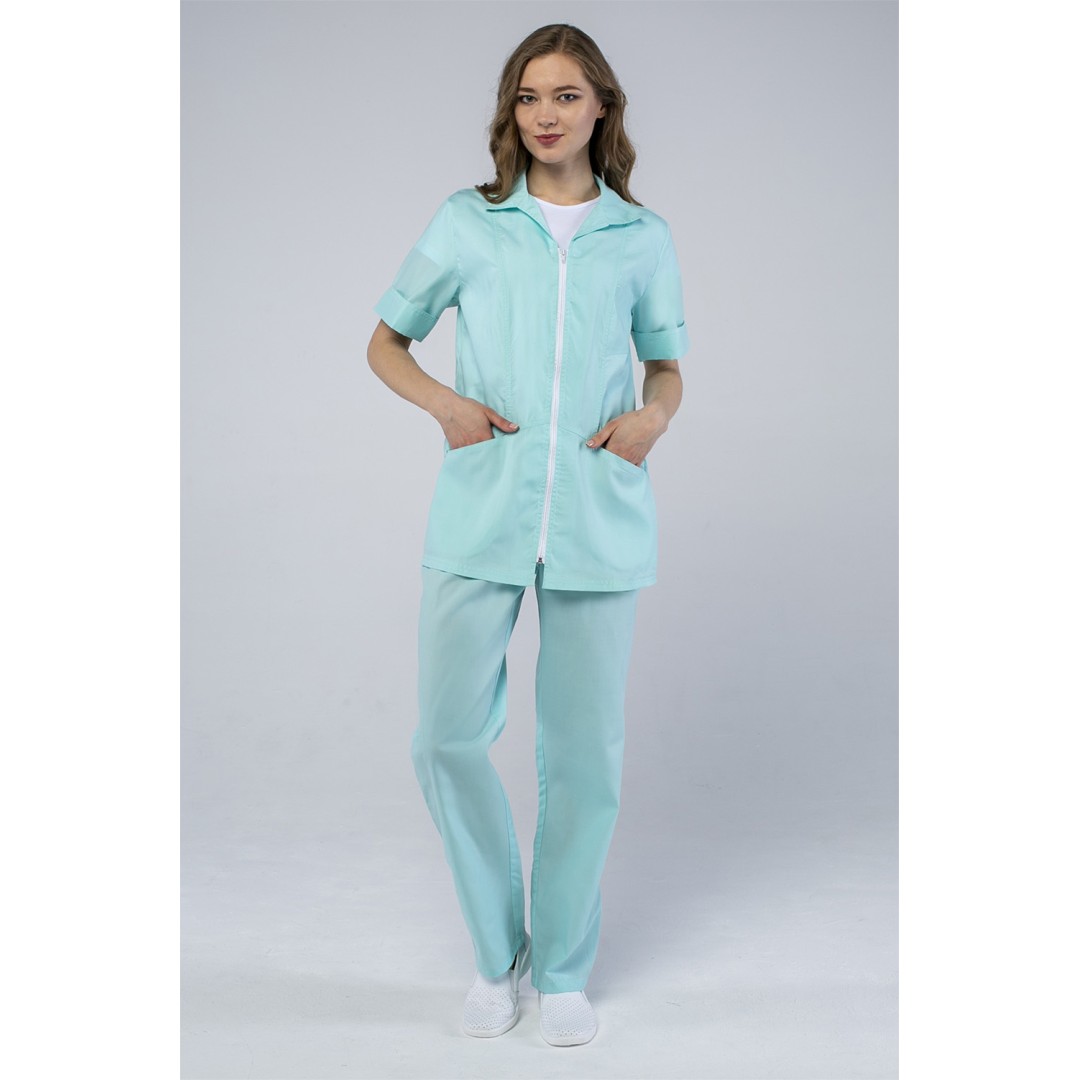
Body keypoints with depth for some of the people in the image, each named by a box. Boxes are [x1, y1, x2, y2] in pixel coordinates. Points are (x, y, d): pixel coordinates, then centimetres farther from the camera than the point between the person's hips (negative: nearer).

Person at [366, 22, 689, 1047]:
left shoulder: (642, 237, 9)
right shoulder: (467, 221, 7)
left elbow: (666, 366, 19)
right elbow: (385, 342, 13)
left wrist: (654, 414, -4)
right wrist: (445, 403, -6)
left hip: (599, 519, 0)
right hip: (480, 510, 0)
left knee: (583, 754, 5)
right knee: (446, 739, -2)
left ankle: (565, 970, 26)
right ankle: (497, 951, 23)